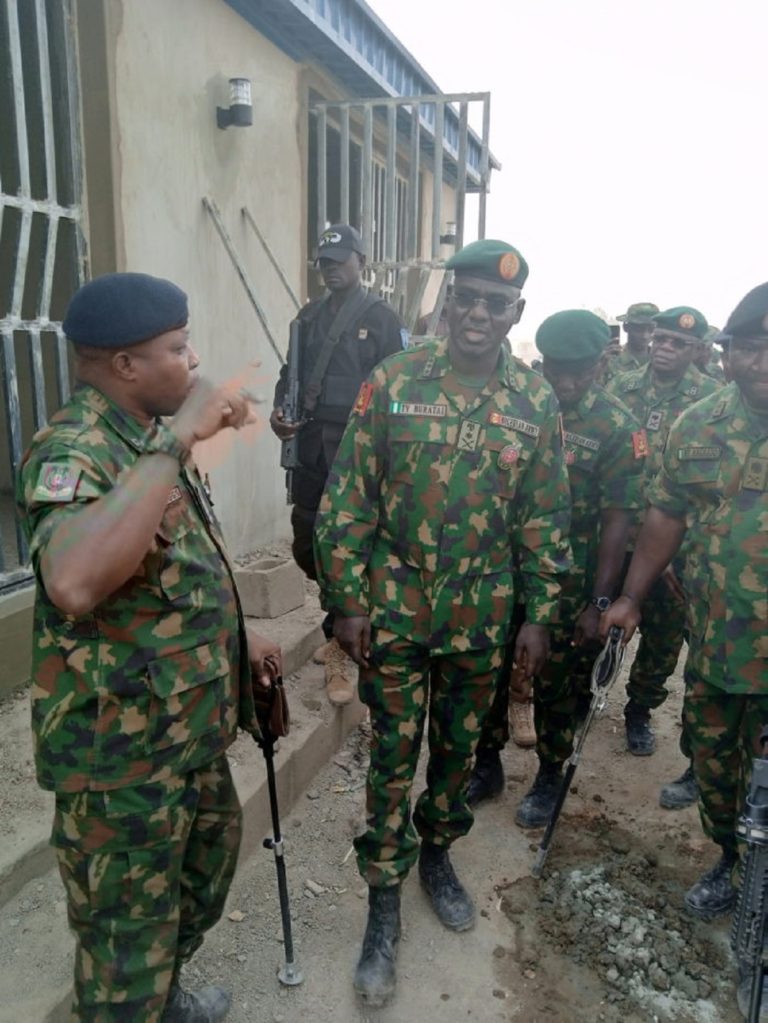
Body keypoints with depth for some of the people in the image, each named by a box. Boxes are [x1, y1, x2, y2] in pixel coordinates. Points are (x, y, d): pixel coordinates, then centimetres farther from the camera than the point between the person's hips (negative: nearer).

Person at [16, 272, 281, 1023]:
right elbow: (74, 583, -46)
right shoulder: (72, 450, -24)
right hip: (121, 750, -10)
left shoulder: (147, 437, 7)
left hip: (188, 729, 10)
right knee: (128, 936, 11)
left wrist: (235, 635, 14)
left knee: (206, 865, 29)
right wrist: (177, 443, -40)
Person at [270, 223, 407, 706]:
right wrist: (280, 410, 0)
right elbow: (291, 372, 19)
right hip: (311, 446, 6)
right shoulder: (309, 316, 15)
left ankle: (343, 650, 11)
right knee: (306, 543, 11)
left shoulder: (382, 318, -2)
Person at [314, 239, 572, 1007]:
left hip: (482, 613, 2)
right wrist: (348, 601, -8)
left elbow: (544, 519, 3)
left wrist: (538, 616, 2)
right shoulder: (392, 381, -7)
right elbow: (347, 498, -6)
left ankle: (437, 854, 45)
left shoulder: (536, 402, -2)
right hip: (395, 605, -2)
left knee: (458, 746, 18)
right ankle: (384, 905, 27)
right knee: (392, 755, 8)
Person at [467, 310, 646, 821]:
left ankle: (549, 777, 35)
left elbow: (617, 520, -9)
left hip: (567, 583, -3)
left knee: (558, 684, 12)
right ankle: (487, 765, 36)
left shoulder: (617, 428, -9)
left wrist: (601, 601, -12)